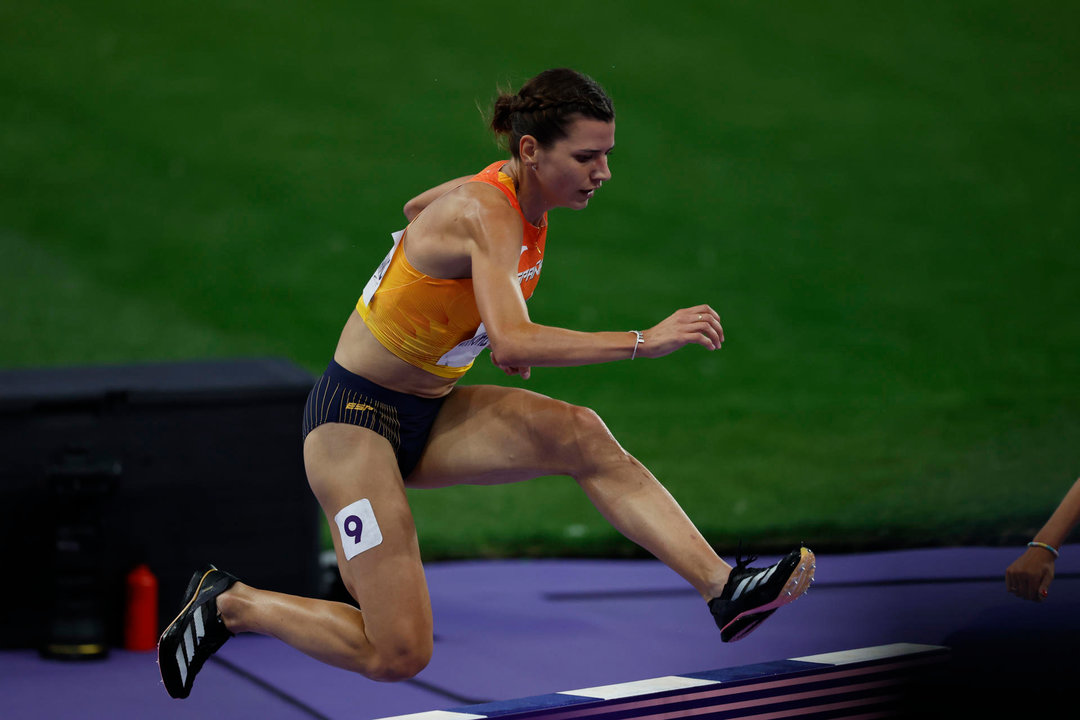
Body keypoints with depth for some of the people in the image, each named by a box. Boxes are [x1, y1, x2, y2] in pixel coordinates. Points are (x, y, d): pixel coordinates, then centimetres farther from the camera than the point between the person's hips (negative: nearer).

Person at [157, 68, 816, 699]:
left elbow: (420, 209, 23)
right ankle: (229, 603, 10)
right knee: (399, 655, -11)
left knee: (579, 435, -20)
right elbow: (513, 344, -42)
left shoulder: (517, 194, 1)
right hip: (355, 415, -8)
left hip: (431, 414, 8)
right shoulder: (489, 215, -25)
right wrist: (645, 342, -44)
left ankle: (725, 589, -26)